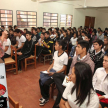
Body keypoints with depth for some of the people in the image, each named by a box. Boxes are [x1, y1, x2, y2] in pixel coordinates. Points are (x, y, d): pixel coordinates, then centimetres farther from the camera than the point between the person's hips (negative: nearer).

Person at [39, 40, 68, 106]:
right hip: (52, 70, 7)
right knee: (40, 80, -8)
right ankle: (44, 96, 8)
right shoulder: (55, 53, 5)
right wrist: (48, 69, -5)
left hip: (58, 73, -7)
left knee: (46, 83, -20)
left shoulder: (65, 55, -16)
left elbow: (64, 68, -13)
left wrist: (54, 73, -20)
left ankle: (46, 98, 7)